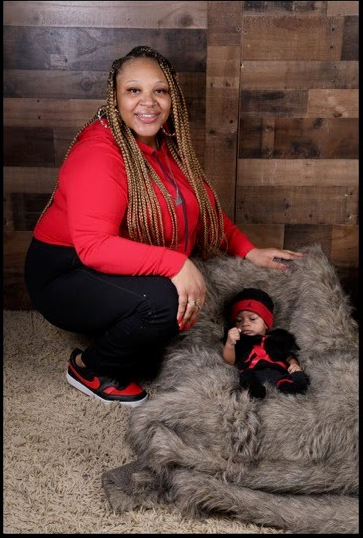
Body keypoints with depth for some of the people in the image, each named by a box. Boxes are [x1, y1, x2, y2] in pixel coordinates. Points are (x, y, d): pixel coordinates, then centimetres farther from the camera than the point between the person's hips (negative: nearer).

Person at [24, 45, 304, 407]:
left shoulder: (169, 145, 2)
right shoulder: (97, 153, -24)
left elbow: (202, 208, 12)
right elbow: (93, 245, -34)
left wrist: (248, 252, 4)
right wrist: (176, 264, -38)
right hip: (66, 275, -8)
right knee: (160, 301, -31)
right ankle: (90, 369, -3)